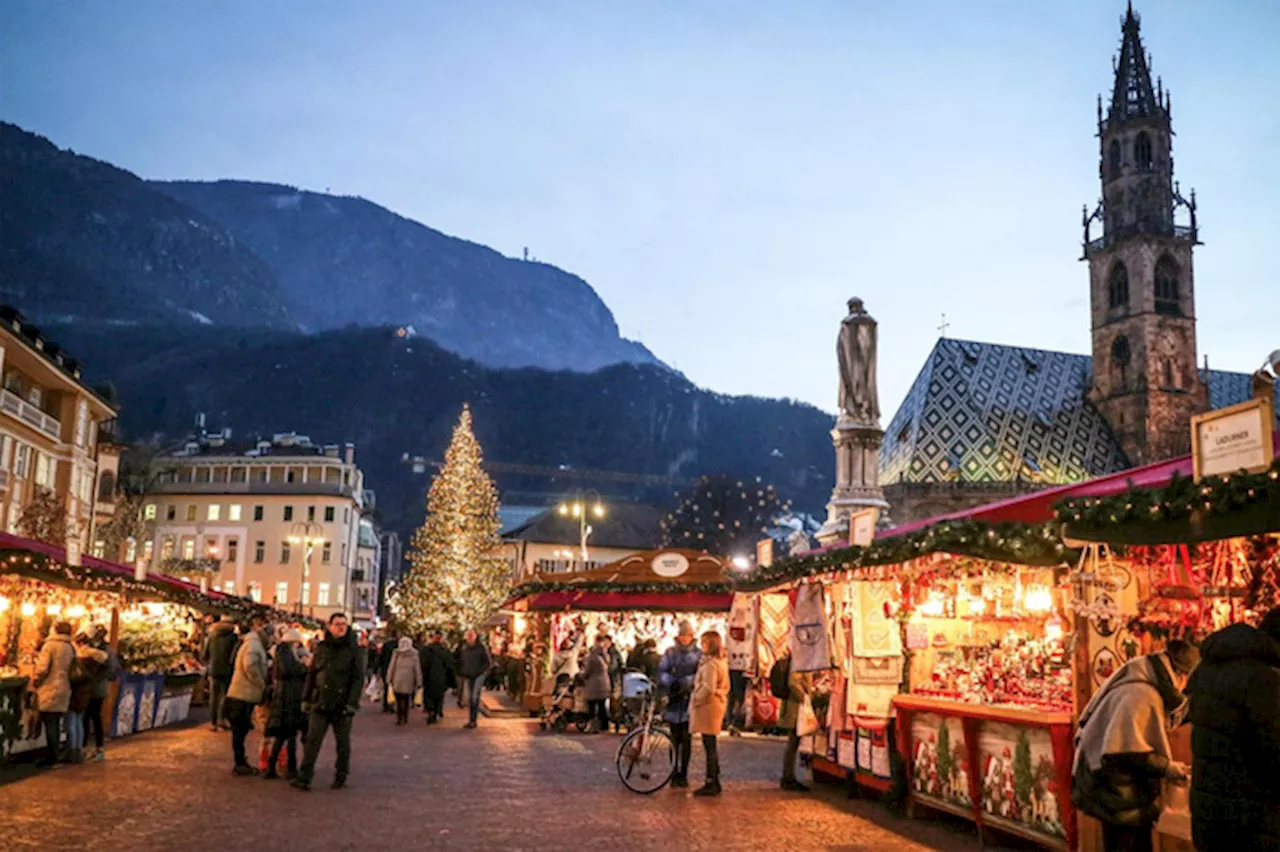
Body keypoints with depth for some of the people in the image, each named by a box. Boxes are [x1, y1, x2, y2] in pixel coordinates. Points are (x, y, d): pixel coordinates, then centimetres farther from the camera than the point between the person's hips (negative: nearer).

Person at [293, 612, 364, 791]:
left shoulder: (353, 650, -2)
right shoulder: (321, 648, 8)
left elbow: (358, 678, -5)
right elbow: (312, 674, 12)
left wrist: (352, 703, -13)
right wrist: (307, 697, 7)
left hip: (342, 705, -2)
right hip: (321, 703, 2)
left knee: (343, 743, 9)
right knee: (313, 740, -4)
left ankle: (341, 777, 21)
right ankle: (304, 777, -3)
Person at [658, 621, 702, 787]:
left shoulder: (698, 654, 3)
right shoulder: (670, 652, 8)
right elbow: (662, 671, 1)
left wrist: (685, 683, -19)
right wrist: (671, 682, -16)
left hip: (690, 700, -1)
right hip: (674, 700, 1)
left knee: (686, 739, 0)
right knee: (675, 739, 4)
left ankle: (683, 774, 9)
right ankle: (675, 773, 10)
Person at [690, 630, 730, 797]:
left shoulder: (709, 663, -17)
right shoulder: (722, 661, 15)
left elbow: (708, 687, -24)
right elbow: (726, 686, 21)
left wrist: (696, 700, -13)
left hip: (708, 706, -10)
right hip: (718, 703, 10)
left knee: (709, 746, -6)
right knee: (711, 746, 15)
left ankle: (711, 784, -3)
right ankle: (714, 782, 20)